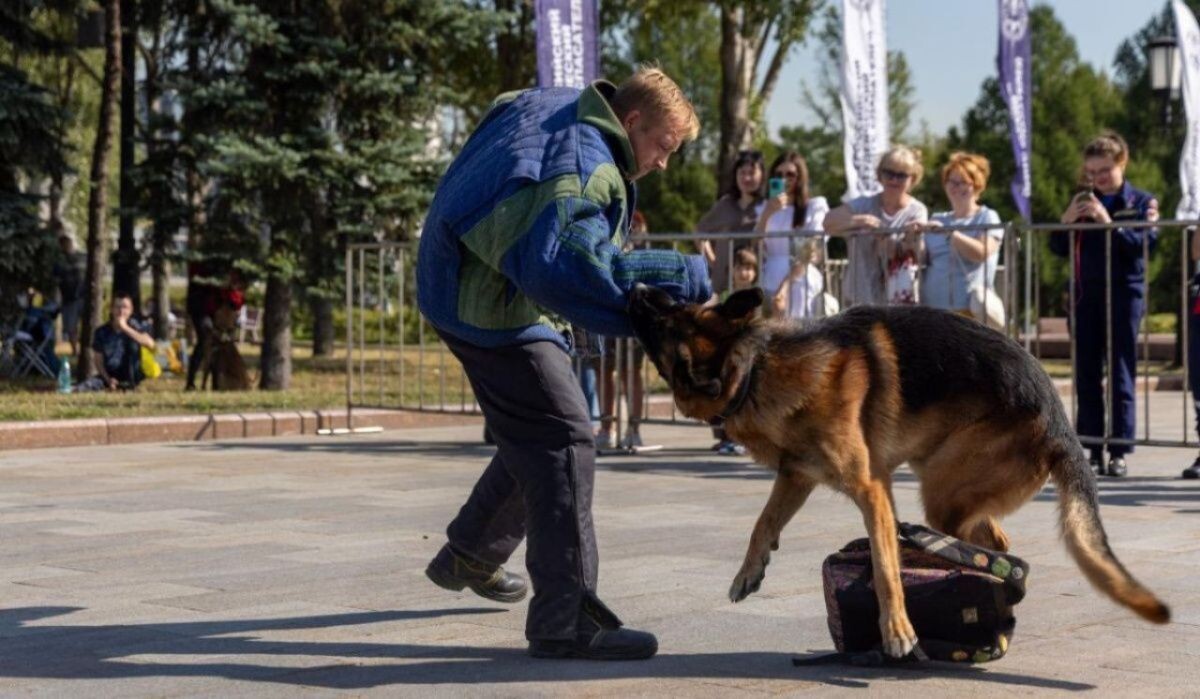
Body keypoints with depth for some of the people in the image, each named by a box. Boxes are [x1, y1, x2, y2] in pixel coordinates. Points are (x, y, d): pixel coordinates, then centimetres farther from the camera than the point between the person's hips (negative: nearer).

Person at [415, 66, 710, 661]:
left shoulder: (551, 105, 6)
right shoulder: (585, 170, -27)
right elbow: (571, 268, -41)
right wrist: (684, 278, -36)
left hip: (464, 291, 11)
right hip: (497, 314, -11)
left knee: (532, 437, 22)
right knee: (564, 443, -14)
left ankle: (467, 556, 37)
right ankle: (565, 621, -15)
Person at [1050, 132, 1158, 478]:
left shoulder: (1142, 201, 4)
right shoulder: (1081, 200, 13)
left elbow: (1145, 243, -11)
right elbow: (1059, 248, 10)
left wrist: (1109, 222, -21)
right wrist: (1066, 221, -8)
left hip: (1124, 295, -4)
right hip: (1084, 296, 4)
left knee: (1121, 377, -3)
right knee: (1086, 378, 1)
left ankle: (1119, 453, -1)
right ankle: (1093, 452, 5)